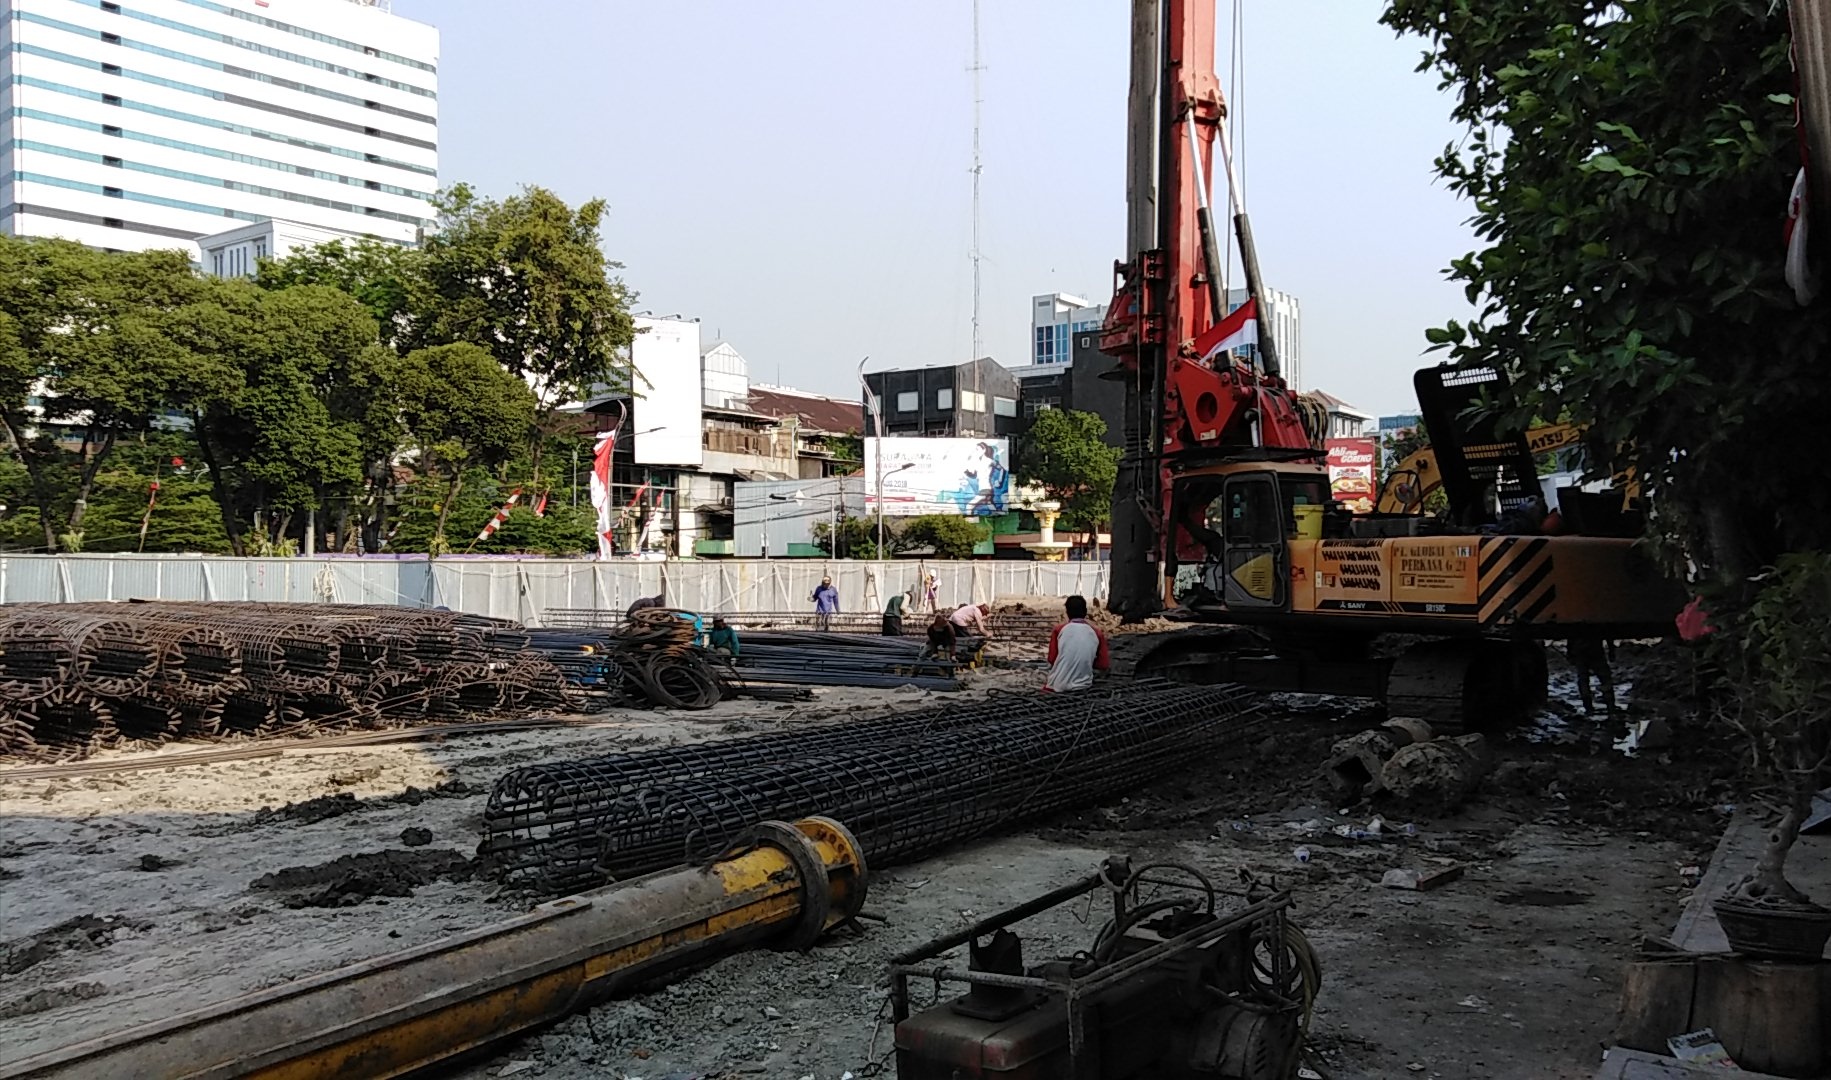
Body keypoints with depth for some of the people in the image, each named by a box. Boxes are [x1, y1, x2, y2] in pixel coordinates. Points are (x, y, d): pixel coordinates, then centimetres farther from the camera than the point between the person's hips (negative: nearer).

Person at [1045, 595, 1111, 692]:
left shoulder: (1059, 629, -3)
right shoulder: (1097, 632, 0)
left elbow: (1052, 660, 2)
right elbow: (1103, 665, 2)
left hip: (1057, 686, -1)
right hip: (1083, 685, 1)